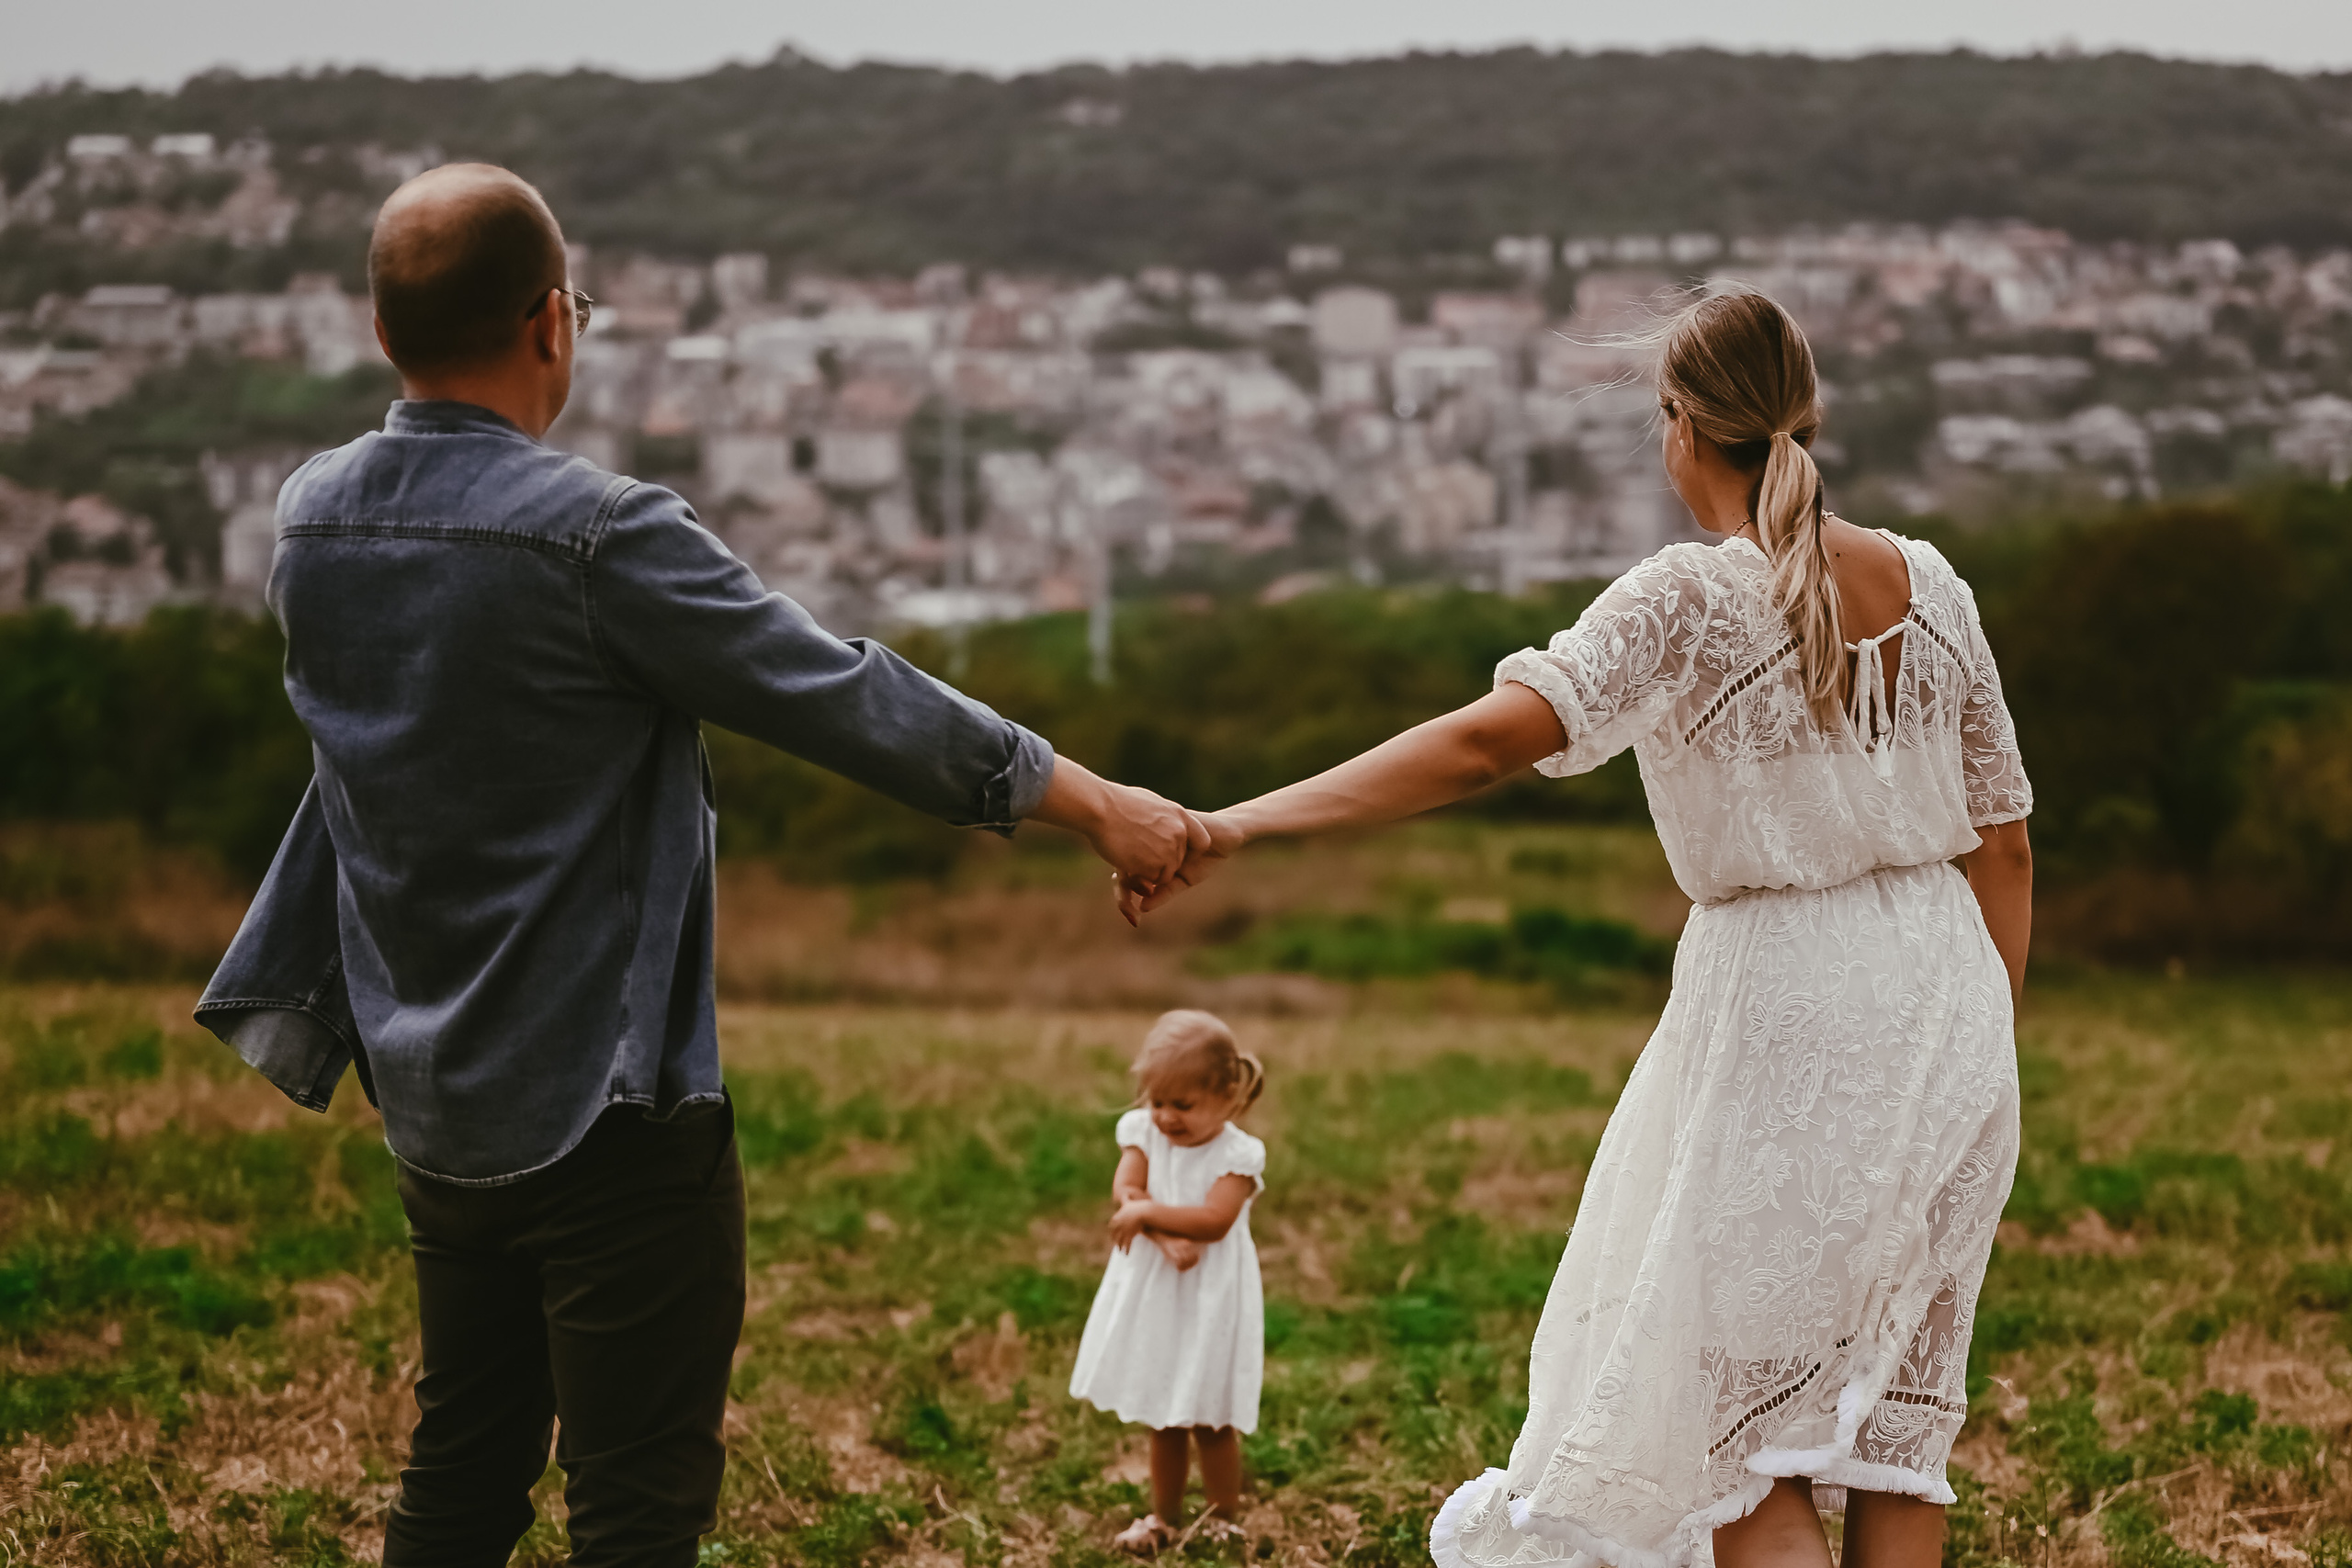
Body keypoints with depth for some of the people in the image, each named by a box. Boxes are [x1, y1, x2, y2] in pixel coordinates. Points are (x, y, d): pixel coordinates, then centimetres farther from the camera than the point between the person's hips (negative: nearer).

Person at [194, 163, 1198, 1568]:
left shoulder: (312, 521, 1)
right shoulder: (596, 534, -21)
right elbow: (855, 703, -16)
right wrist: (1096, 804, -6)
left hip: (435, 1106, 8)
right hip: (608, 1110, -7)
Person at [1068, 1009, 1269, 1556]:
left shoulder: (1237, 1154, -14)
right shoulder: (1143, 1133, -1)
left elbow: (1214, 1220, -25)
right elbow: (1124, 1192, -14)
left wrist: (1148, 1212, -26)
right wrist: (1167, 1237, -26)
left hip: (1210, 1301, -4)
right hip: (1150, 1295, 4)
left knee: (1210, 1420, 3)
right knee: (1162, 1418, 16)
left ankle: (1223, 1521, 19)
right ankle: (1163, 1517, 29)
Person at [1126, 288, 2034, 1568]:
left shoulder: (1686, 602, -14)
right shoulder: (1929, 585, 4)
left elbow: (1490, 740, -28)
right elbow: (2004, 845, 8)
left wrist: (1238, 824, -30)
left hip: (1782, 1010, -6)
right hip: (1944, 986, 6)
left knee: (1738, 1416, 6)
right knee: (1893, 1392, 16)